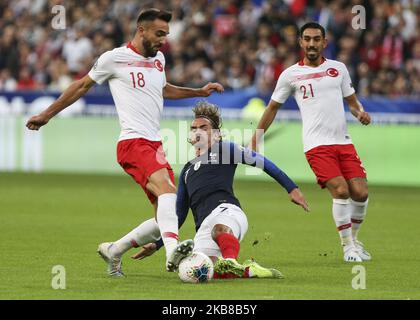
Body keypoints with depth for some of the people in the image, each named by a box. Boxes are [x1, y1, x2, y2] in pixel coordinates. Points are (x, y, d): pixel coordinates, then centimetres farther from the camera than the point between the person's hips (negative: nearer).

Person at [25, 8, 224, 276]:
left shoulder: (158, 59, 19)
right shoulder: (115, 58, -1)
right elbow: (83, 86, 12)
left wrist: (200, 92, 33)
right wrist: (47, 114, 18)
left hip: (155, 144, 8)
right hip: (133, 142, -8)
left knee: (168, 217, 1)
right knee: (167, 187, -33)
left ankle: (114, 251, 18)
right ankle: (173, 250, -53)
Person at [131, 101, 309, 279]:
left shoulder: (223, 149, 20)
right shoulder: (187, 171, 36)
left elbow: (262, 162, 15)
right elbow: (179, 214, 40)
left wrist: (291, 188, 8)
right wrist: (157, 244, 35)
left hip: (225, 209, -4)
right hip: (203, 228, 5)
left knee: (219, 229, -45)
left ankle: (231, 262, -67)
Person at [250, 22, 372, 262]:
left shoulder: (338, 68, 12)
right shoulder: (291, 75, 5)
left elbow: (352, 100, 21)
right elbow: (273, 108, 14)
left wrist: (360, 112, -2)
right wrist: (255, 141, 14)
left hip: (343, 141, 4)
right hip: (317, 144, -4)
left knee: (360, 193, -6)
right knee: (340, 191, -19)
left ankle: (353, 238, 19)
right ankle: (348, 247, -5)